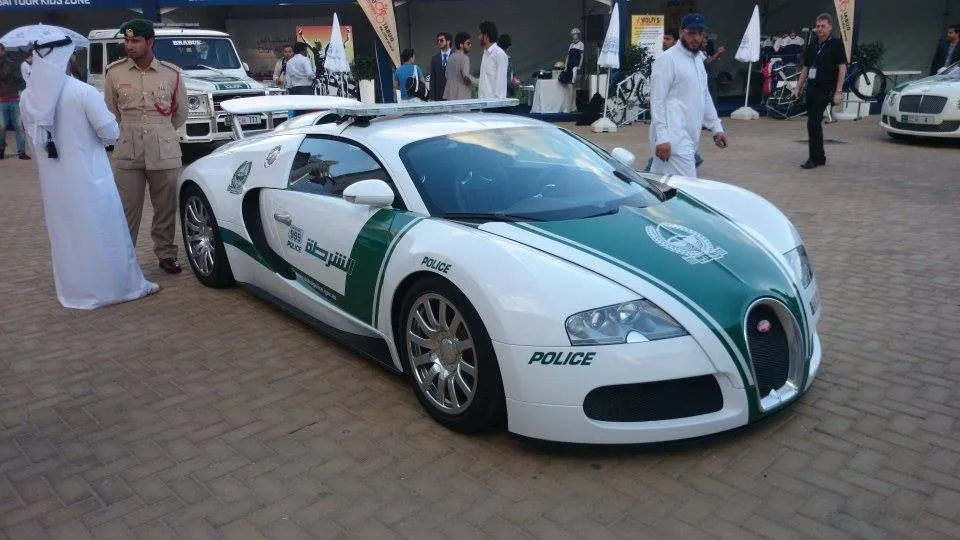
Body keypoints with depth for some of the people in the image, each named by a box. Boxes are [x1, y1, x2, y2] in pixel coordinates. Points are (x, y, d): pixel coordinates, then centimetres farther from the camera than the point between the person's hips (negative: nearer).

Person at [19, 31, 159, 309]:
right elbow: (110, 132, -12)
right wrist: (110, 121, 10)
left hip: (52, 179, 5)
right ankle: (125, 285, 15)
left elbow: (33, 136, 10)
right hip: (88, 175, -5)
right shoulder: (83, 92, -16)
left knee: (65, 235, 15)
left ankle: (74, 291, 25)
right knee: (106, 233, 5)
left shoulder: (28, 97, 0)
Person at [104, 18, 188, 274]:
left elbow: (181, 113, 15)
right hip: (127, 152, 0)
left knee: (166, 208, 6)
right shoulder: (115, 72, 1)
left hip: (164, 152, 0)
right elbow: (111, 111, 15)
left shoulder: (172, 74, 1)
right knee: (127, 210, 2)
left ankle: (166, 254, 21)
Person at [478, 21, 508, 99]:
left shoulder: (499, 54, -10)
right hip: (483, 99, 8)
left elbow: (501, 80, -14)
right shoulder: (485, 53, 16)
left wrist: (498, 100, -18)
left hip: (494, 99, -8)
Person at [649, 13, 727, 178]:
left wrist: (716, 126, 19)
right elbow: (657, 100, -14)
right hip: (674, 138, -8)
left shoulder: (698, 59, 19)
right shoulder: (668, 59, -8)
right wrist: (661, 137, -20)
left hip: (690, 137, 8)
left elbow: (704, 96, 25)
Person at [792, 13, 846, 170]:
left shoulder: (836, 44, -4)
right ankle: (820, 157, 20)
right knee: (814, 124, 10)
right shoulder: (812, 45, 15)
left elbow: (842, 69, -7)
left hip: (825, 90, -7)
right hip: (811, 89, 7)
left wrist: (838, 92, -14)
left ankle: (815, 158, -8)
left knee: (813, 123, -14)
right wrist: (797, 88, 14)